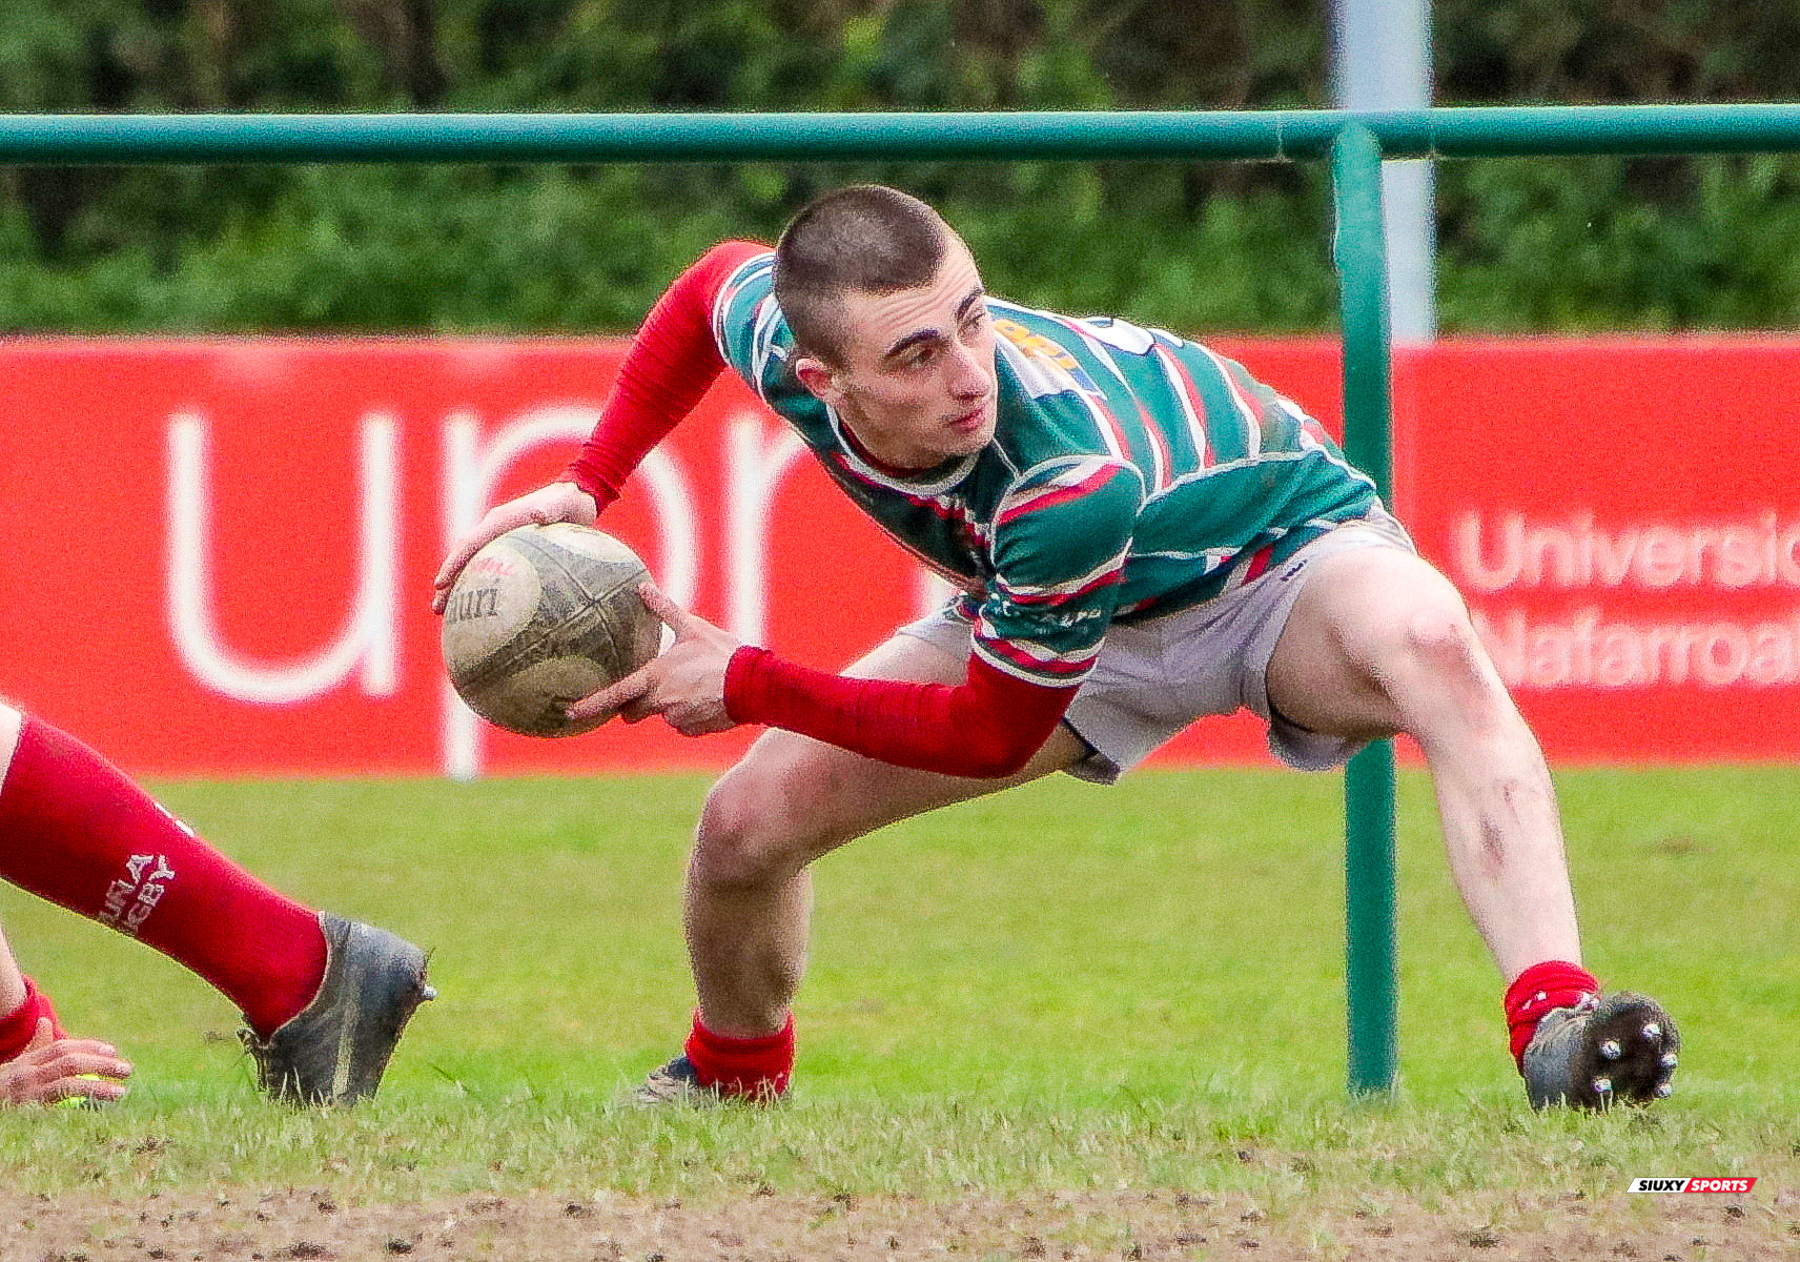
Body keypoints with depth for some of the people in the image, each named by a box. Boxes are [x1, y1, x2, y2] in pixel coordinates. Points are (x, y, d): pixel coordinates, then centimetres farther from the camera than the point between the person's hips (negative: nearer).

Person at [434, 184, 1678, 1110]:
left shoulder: (1072, 476, -44)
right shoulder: (777, 332, -29)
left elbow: (991, 736, -28)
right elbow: (718, 279, 0)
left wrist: (744, 682, -25)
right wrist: (589, 486, -7)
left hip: (1276, 550, -6)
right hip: (1081, 610, 6)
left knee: (1429, 644, -41)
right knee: (751, 820, -5)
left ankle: (1556, 1025, -54)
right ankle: (733, 1076, 28)